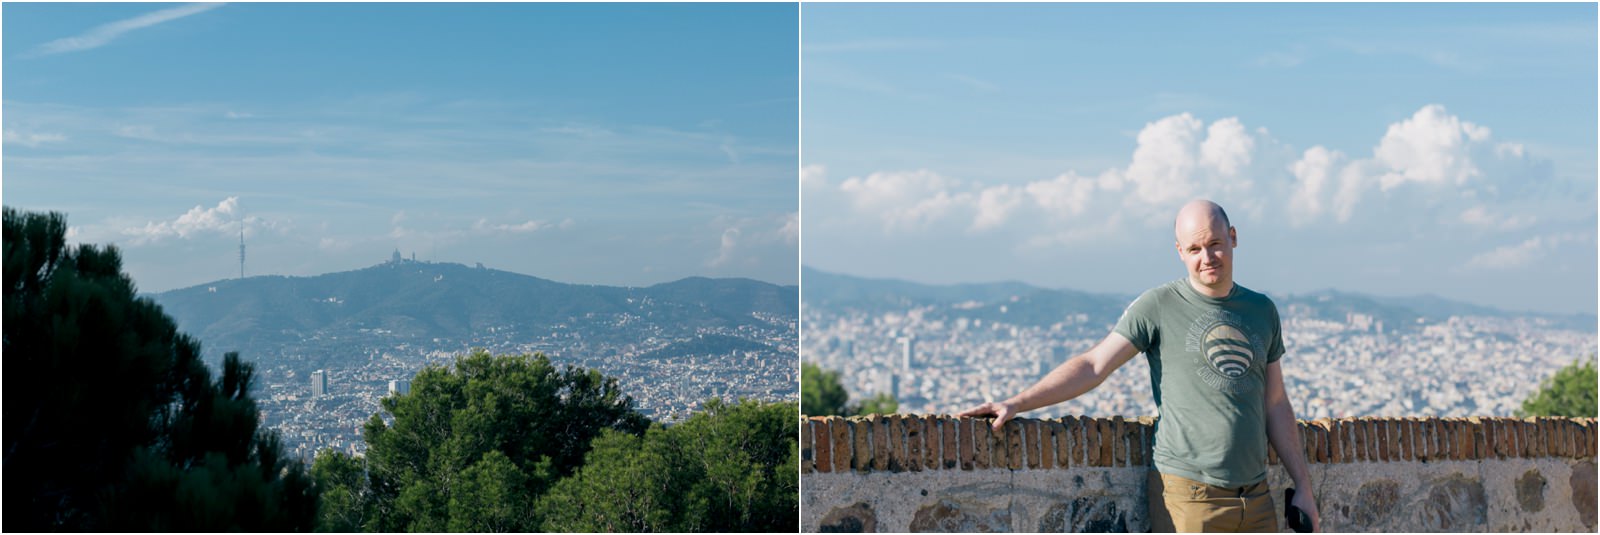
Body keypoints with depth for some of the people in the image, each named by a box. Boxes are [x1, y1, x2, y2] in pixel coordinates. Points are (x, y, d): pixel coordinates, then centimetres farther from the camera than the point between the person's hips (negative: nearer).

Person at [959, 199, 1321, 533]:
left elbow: (1275, 405, 17)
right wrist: (1016, 404, -16)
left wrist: (1303, 487, 15)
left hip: (1256, 498, 5)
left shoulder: (1262, 311, 13)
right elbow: (1093, 366, -6)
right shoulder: (1159, 307, -3)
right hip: (1189, 493, -5)